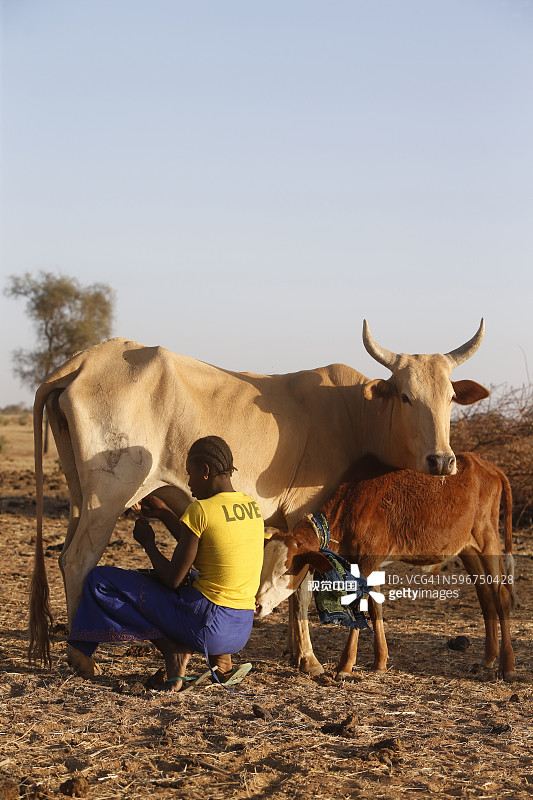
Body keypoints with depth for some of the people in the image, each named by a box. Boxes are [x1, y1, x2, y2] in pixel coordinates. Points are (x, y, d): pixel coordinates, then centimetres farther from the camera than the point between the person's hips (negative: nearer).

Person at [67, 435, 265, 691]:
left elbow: (172, 579, -9)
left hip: (206, 625, -7)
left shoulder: (200, 510, -13)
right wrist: (163, 512, 29)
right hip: (241, 633, 7)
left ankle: (174, 651, -4)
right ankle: (221, 660, 15)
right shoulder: (252, 506, 9)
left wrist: (148, 543, 7)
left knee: (100, 580, 1)